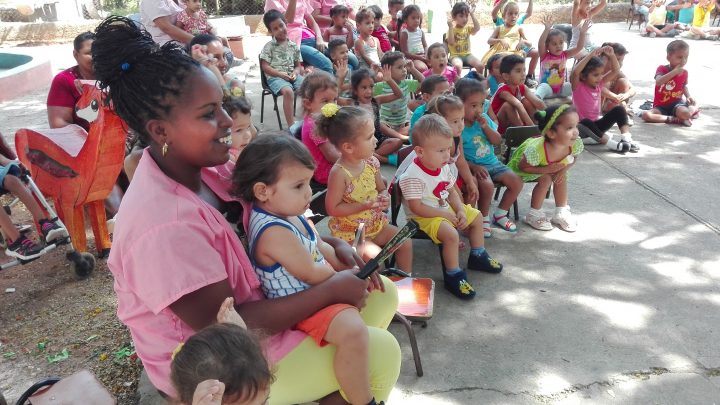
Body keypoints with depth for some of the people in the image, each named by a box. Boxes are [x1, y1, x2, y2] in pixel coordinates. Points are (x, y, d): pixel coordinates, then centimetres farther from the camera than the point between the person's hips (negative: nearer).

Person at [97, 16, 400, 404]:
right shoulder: (167, 225, -34)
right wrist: (331, 289, -22)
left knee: (381, 294, 7)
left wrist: (329, 243, -5)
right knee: (381, 352, -9)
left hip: (247, 300, 8)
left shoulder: (192, 165, -7)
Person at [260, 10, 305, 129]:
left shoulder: (293, 46, 13)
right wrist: (280, 74, -17)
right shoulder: (269, 46, 2)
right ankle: (291, 125, -33)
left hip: (292, 76, 4)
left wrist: (295, 72, -9)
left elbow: (298, 65, 15)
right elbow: (265, 67, -4)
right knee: (288, 91, -36)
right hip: (275, 77, -4)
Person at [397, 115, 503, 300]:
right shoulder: (413, 176, -28)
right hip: (424, 216, -9)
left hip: (445, 209, 9)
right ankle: (453, 277, -12)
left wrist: (460, 211, -7)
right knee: (451, 234, -31)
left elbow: (451, 191, 9)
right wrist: (445, 214, -23)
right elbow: (416, 207, -28)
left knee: (476, 217, 16)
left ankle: (478, 257, 34)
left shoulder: (444, 167, -2)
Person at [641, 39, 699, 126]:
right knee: (645, 115, -32)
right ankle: (675, 119, -24)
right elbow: (658, 82, -32)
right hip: (661, 106, -1)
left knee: (685, 113, -35)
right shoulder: (662, 69, -10)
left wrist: (688, 96, 2)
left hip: (676, 103, 1)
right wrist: (675, 71, -36)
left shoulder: (684, 72, 1)